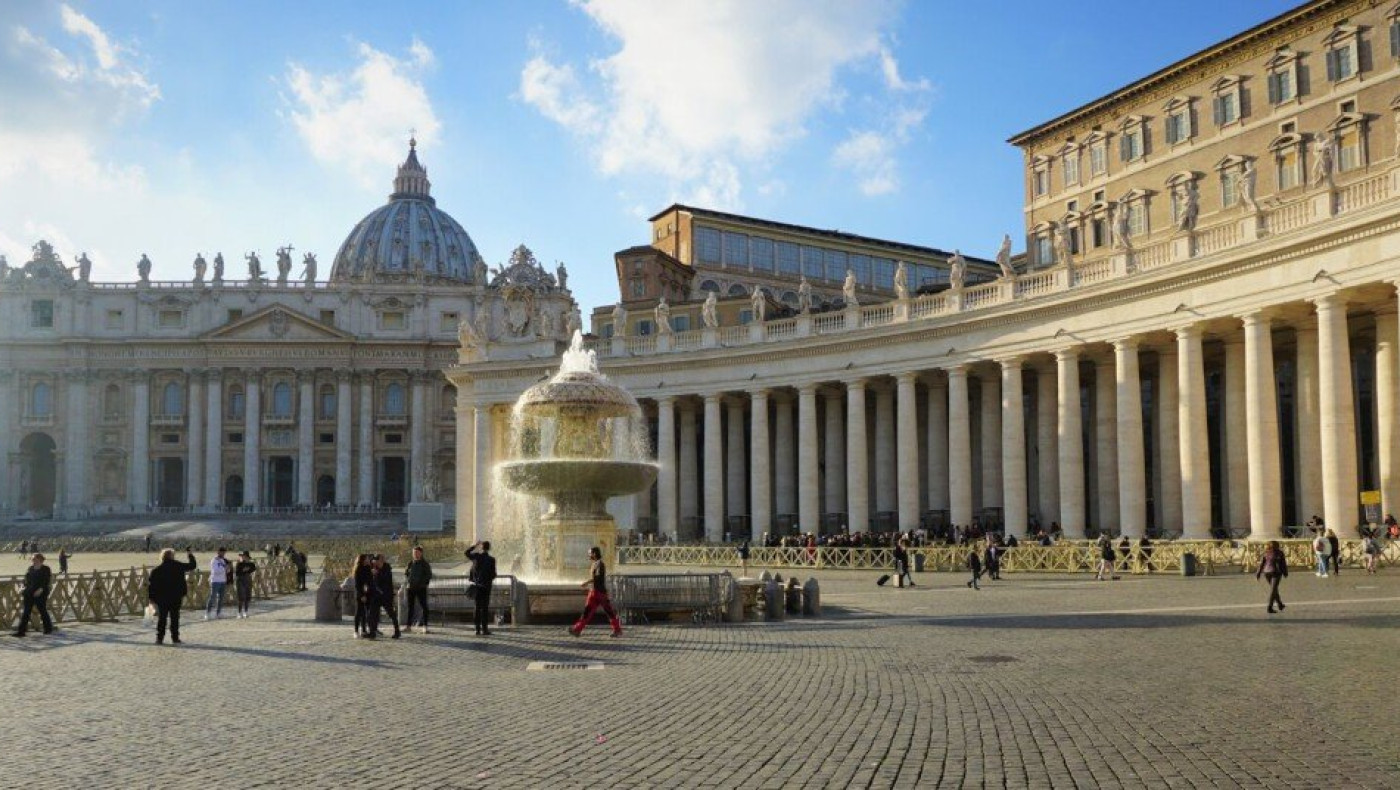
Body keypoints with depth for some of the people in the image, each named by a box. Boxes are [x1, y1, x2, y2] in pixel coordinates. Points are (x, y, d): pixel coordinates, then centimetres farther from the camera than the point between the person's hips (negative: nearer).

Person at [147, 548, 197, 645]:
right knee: (174, 617, 5)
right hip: (176, 597, 0)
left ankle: (159, 638, 4)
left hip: (162, 598, 0)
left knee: (161, 618, 6)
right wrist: (190, 555, 27)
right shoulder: (179, 566, -2)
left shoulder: (157, 570, -1)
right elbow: (192, 565, 13)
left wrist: (151, 597, 1)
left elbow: (151, 584, -4)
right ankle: (175, 638, 5)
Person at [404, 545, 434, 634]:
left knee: (424, 606, -5)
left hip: (421, 588, -4)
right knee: (410, 606, 8)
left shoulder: (424, 564, -2)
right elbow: (405, 573, 17)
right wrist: (408, 580, 1)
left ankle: (425, 626, -1)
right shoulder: (410, 563, 8)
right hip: (411, 588, 4)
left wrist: (423, 582, -13)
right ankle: (408, 625, 16)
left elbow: (429, 575, -2)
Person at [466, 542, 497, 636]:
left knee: (478, 607, 8)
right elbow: (493, 574, -9)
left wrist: (475, 546, 19)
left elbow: (467, 553, 16)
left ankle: (478, 629, 8)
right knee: (485, 607, 1)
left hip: (477, 585, 3)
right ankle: (485, 629, -2)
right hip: (486, 586, -3)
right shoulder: (491, 559, -11)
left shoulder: (477, 557, -3)